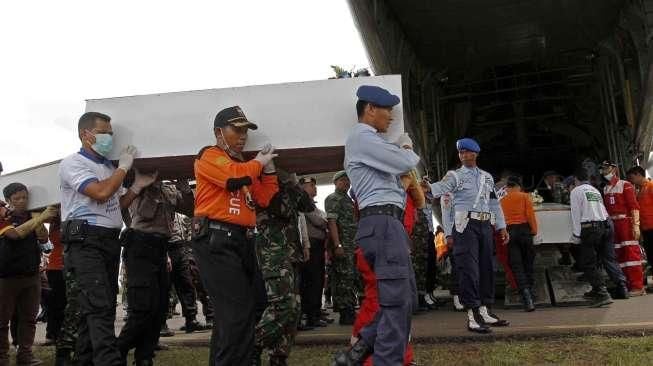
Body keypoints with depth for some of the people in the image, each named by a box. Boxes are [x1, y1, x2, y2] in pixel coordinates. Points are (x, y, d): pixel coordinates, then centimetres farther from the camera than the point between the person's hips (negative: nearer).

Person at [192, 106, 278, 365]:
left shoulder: (244, 164, 23)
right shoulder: (209, 156, -1)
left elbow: (263, 199, 17)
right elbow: (234, 176, -20)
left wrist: (268, 169, 8)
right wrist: (258, 162, -3)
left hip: (243, 241, 9)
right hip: (216, 240, -9)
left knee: (229, 313, 16)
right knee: (238, 312, -14)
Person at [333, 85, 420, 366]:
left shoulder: (370, 141, 26)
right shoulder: (362, 137, -7)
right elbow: (405, 163, -10)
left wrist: (400, 150, 13)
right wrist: (407, 147, 11)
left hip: (387, 223, 11)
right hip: (382, 223, -11)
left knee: (406, 297, 11)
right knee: (397, 300, -10)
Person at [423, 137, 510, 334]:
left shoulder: (487, 176, 18)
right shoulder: (455, 175, 3)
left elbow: (494, 203, 20)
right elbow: (442, 186, -18)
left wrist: (502, 227, 15)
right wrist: (428, 187, -40)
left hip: (485, 225, 6)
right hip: (465, 224, -5)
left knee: (486, 267, 10)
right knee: (469, 268, -10)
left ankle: (484, 310, 21)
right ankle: (472, 314, -7)